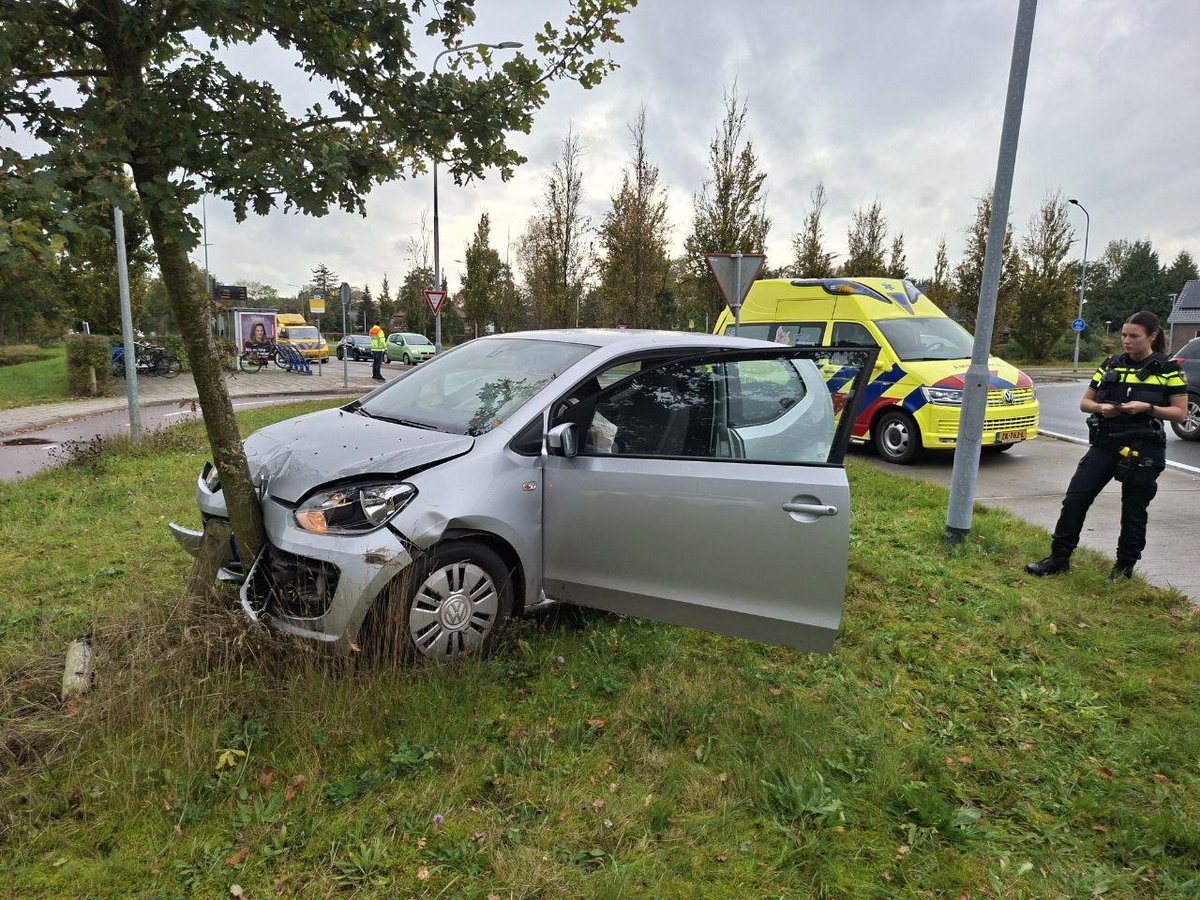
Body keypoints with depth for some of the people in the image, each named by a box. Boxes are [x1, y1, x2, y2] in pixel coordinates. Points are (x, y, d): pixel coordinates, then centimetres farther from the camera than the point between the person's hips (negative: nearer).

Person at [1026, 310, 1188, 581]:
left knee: (1133, 510, 7)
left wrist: (1147, 408, -18)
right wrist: (1101, 408, -10)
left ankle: (1125, 566, 23)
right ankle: (1059, 558, 5)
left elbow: (1180, 413, -2)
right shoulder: (1111, 365, 9)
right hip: (1105, 445, 3)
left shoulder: (1168, 370, -1)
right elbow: (1085, 402, 12)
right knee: (1075, 498, -4)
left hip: (1144, 449, -3)